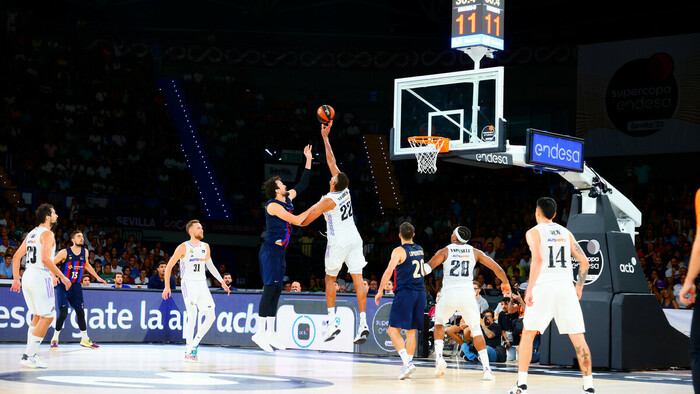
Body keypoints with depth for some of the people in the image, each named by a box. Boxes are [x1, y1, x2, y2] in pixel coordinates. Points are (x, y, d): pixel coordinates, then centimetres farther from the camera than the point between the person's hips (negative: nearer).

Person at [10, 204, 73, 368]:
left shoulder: (31, 234, 17)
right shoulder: (47, 233, -9)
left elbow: (16, 257, 16)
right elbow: (45, 258, -21)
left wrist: (16, 279, 21)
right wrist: (62, 277, -16)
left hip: (27, 275, 9)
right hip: (40, 276, -9)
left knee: (38, 316, 20)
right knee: (47, 316, -4)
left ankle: (28, 354, 18)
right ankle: (29, 357, -8)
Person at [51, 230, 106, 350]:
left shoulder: (84, 252, 3)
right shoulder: (65, 252, -13)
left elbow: (87, 264, 22)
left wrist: (97, 277, 25)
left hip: (76, 286, 5)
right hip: (63, 286, -5)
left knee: (80, 312, 7)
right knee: (63, 313, -12)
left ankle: (85, 339, 21)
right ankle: (55, 339, 4)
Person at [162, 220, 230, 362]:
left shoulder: (205, 247, 11)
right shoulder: (183, 247, -6)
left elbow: (210, 265, 25)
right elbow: (169, 266, -3)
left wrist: (222, 282, 21)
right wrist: (167, 286, -10)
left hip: (202, 285, 6)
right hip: (188, 284, -6)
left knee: (210, 316, -2)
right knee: (192, 315, -18)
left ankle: (194, 344, 15)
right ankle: (188, 352, -11)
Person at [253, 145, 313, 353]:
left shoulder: (288, 199, 13)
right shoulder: (273, 205, -13)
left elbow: (302, 185, 23)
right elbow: (296, 221, -16)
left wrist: (308, 159, 20)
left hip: (280, 250, 9)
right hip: (271, 250, -9)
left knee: (276, 291, 9)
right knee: (270, 289, -14)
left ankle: (270, 333, 12)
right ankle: (260, 332, -15)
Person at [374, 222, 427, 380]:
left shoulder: (399, 251, -9)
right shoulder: (420, 250, 12)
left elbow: (389, 271, -20)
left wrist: (380, 290, -15)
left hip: (405, 293, -7)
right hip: (420, 293, 7)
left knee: (393, 330, -5)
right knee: (411, 331, 12)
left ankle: (407, 363, -19)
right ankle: (407, 366, 10)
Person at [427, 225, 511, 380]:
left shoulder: (445, 251, 6)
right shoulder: (474, 252, 13)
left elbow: (427, 268, -6)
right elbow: (497, 268, 13)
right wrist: (505, 283, 31)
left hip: (449, 292, -1)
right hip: (467, 293, 1)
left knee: (439, 323, 25)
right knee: (476, 330, 13)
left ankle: (439, 357, 4)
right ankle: (487, 369, 1)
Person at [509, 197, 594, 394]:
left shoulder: (533, 232, 2)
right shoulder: (565, 232, 16)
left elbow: (538, 259, -15)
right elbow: (584, 262, 12)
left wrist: (529, 289, -15)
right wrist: (579, 288, 20)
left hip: (544, 287, -3)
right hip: (566, 287, 3)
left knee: (527, 334, 9)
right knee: (578, 337, 5)